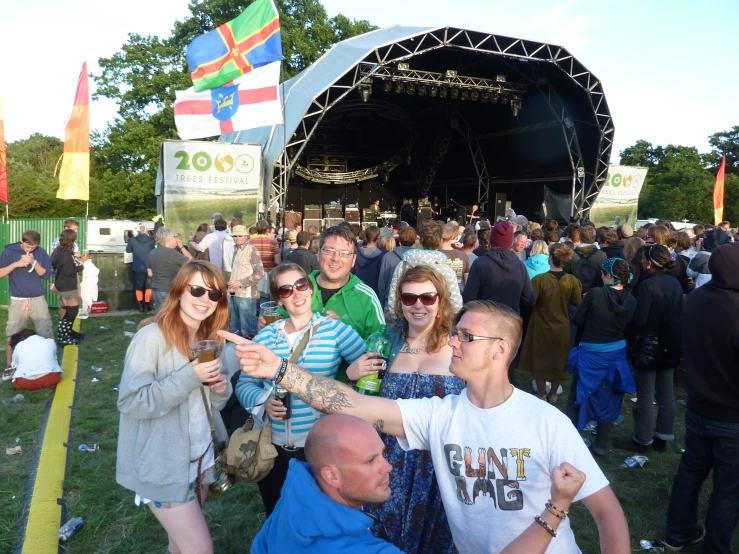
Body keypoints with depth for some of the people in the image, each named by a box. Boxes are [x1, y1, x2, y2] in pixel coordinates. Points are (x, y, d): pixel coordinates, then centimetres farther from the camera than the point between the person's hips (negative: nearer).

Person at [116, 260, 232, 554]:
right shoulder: (152, 336, -19)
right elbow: (130, 402, -23)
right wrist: (189, 376, -29)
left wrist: (221, 389, -11)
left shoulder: (207, 339, 5)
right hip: (163, 466, -7)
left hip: (200, 459, 7)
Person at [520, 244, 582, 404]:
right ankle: (553, 394, 31)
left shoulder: (538, 279, -23)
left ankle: (541, 396, 25)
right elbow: (577, 302, -2)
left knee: (540, 361, 15)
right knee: (558, 361, 19)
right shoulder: (572, 281, -14)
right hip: (562, 328, 2)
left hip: (542, 327, -2)